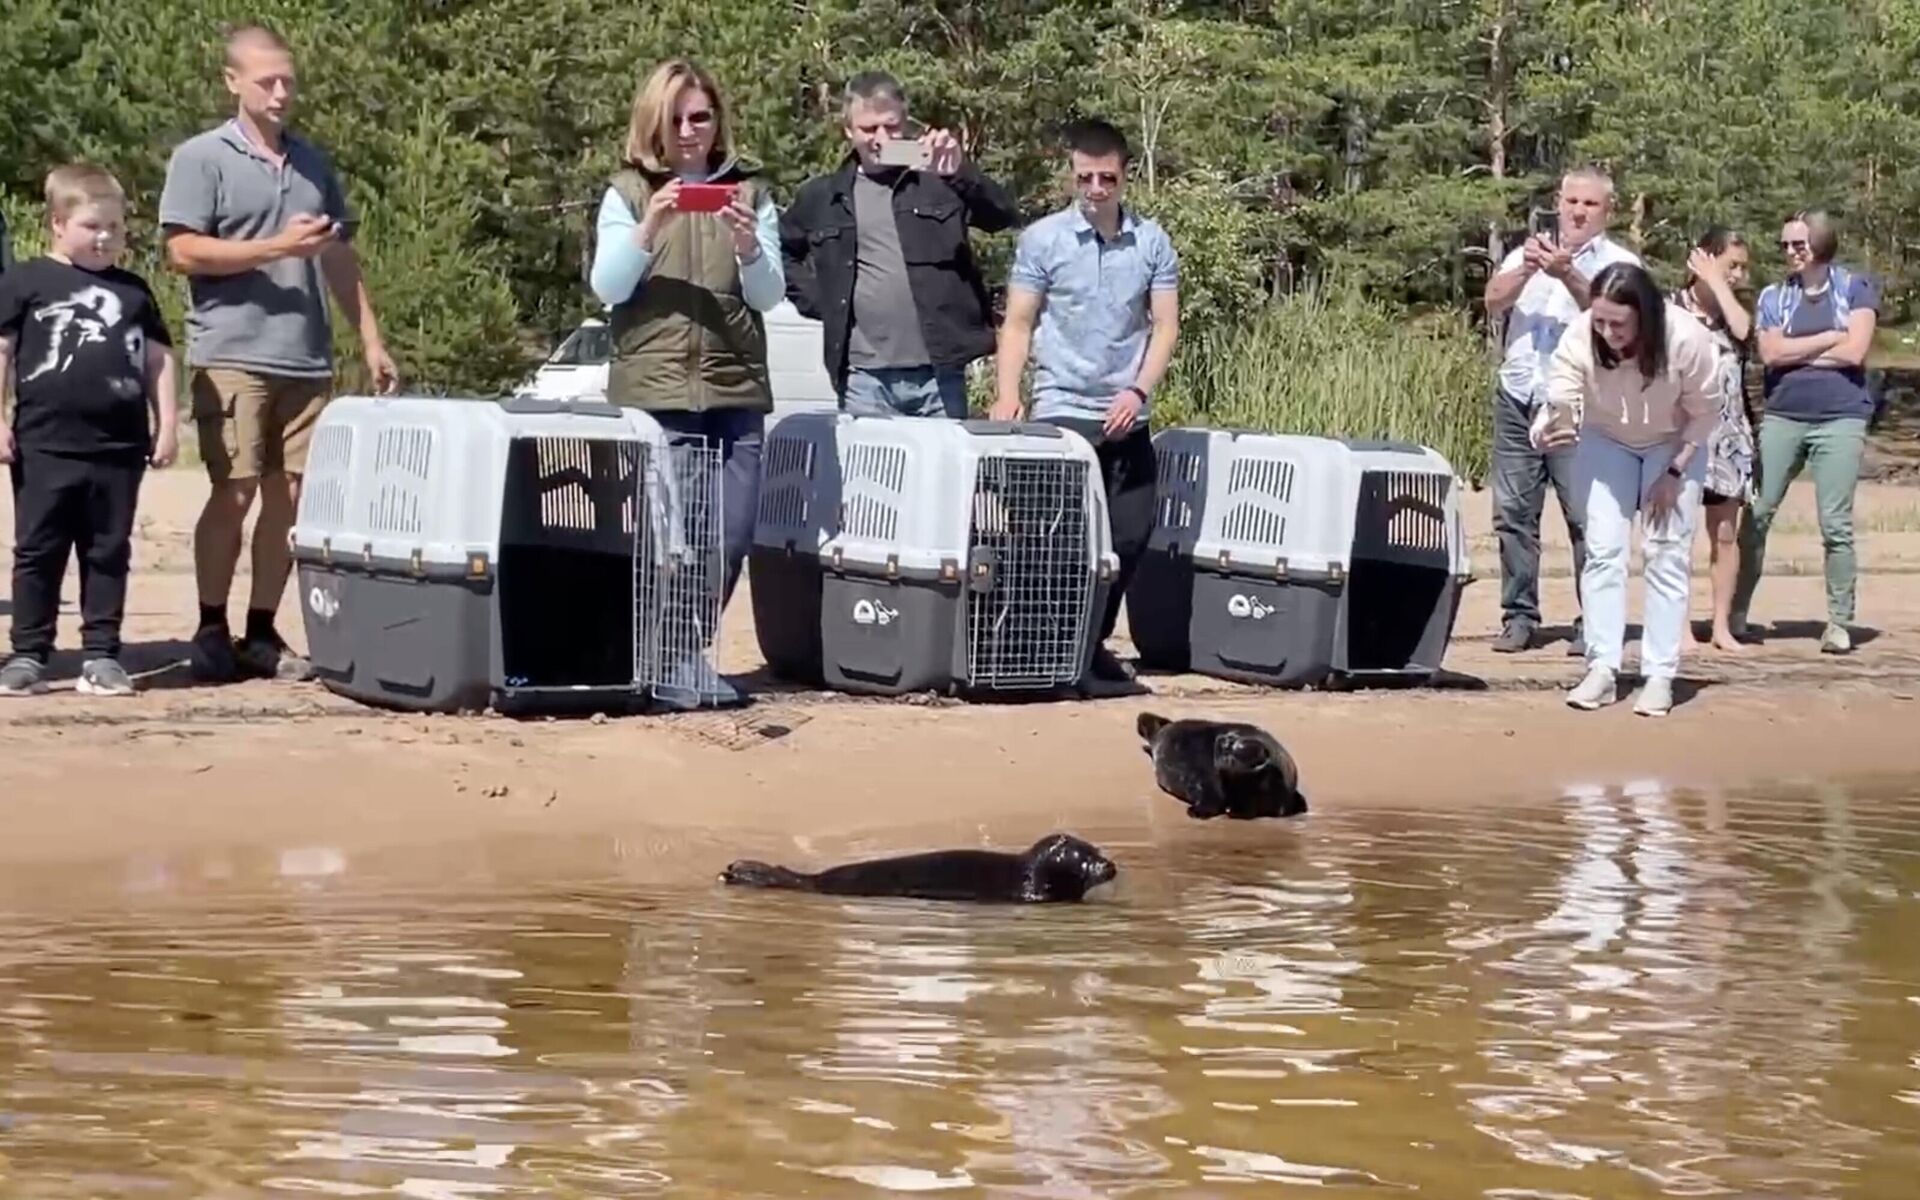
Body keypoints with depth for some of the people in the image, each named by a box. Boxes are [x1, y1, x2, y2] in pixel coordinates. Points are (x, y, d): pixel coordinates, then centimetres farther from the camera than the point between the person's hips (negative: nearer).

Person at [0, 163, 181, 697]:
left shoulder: (133, 292, 12)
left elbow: (158, 360, 15)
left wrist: (167, 424, 8)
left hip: (118, 450, 3)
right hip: (45, 448, -3)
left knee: (108, 555, 6)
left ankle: (101, 655, 12)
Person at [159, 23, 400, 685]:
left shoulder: (314, 162, 18)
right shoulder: (201, 158, 0)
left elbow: (341, 259, 21)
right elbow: (184, 252, -9)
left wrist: (371, 341, 15)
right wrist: (276, 247, -15)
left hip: (307, 360, 5)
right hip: (232, 356, -5)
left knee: (289, 497, 4)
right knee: (233, 492, -7)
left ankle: (262, 634, 12)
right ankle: (211, 632, 3)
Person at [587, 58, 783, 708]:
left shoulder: (750, 192, 11)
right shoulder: (627, 192, 6)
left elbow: (771, 295, 6)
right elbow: (607, 287, -3)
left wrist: (748, 246, -14)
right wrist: (648, 229, -18)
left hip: (736, 390, 3)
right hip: (653, 390, -2)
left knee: (733, 534, 1)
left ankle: (687, 654, 17)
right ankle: (669, 661, 5)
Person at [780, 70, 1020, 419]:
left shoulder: (938, 183, 4)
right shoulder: (822, 196, 10)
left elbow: (1006, 216, -8)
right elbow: (782, 252, 23)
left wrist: (961, 172, -23)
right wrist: (817, 300, 8)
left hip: (938, 374, -1)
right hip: (864, 380, 1)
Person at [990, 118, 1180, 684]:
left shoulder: (1152, 241, 4)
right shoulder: (1042, 239, -1)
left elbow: (1165, 326, 5)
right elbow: (1018, 324, 0)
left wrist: (1138, 391, -9)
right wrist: (1006, 396, -13)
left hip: (1126, 418, 3)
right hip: (1061, 411, -3)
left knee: (1130, 536, 4)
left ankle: (1093, 644, 18)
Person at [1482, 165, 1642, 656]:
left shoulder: (1619, 263, 5)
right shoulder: (1529, 252, 16)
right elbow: (1494, 302, 0)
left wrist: (1567, 275, -30)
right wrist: (1525, 270, -18)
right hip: (1517, 399, 4)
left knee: (1587, 516, -6)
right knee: (1513, 511, 3)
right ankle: (1519, 616, 9)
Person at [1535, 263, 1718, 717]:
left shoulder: (1687, 339, -33)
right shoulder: (1579, 337, -31)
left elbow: (1705, 412, -18)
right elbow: (1560, 400, -35)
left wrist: (1674, 473, -19)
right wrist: (1549, 428, -59)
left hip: (1675, 445, -2)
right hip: (1606, 441, 2)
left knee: (1666, 555, -5)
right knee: (1603, 550, -4)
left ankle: (1660, 676, -2)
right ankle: (1601, 669, 0)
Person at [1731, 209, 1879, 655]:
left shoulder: (1856, 287, 5)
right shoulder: (1773, 296, 11)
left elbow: (1854, 352, -8)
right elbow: (1770, 353, -4)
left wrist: (1794, 353, -3)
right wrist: (1831, 337, -5)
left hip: (1839, 420, -3)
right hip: (1781, 417, 3)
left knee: (1836, 525, -5)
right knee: (1756, 515, 0)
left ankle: (1840, 623, 3)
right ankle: (1737, 613, 9)